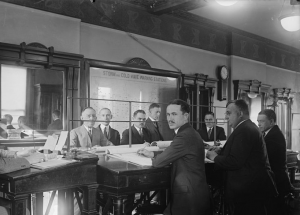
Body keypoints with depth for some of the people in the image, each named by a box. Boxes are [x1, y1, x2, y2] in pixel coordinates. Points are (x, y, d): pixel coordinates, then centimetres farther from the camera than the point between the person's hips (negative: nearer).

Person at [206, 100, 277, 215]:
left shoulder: (244, 130, -19)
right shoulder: (249, 127, 13)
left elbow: (235, 162, -24)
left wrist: (215, 157, -9)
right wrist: (219, 153, 4)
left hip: (247, 190, -10)